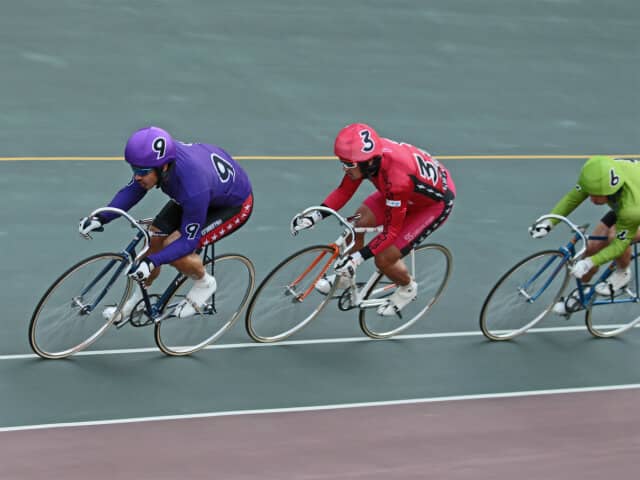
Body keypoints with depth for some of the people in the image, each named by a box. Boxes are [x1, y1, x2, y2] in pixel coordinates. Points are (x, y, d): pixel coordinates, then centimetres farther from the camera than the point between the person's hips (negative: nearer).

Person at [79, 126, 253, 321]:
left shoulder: (193, 188, -43)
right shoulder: (157, 159, -26)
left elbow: (189, 240, -30)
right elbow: (133, 190, -9)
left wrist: (151, 261, -41)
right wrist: (101, 218, -22)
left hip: (234, 205, -7)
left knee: (172, 247, -20)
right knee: (154, 238, 0)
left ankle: (204, 284, 9)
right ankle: (137, 299, 23)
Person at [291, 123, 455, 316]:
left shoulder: (396, 178, -42)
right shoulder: (365, 155, -23)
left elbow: (392, 230, -31)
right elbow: (343, 191, -6)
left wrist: (358, 257, -34)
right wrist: (315, 215, -18)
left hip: (435, 203, -7)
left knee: (384, 259, -12)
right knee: (358, 221, -7)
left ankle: (407, 289, 20)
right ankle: (344, 276, 17)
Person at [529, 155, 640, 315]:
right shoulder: (598, 176, -31)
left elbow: (620, 243, -33)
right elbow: (573, 197, -16)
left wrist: (588, 263, -37)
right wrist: (549, 222, -23)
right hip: (621, 206, 6)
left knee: (615, 236, -31)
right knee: (593, 246, -1)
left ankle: (622, 274, -1)